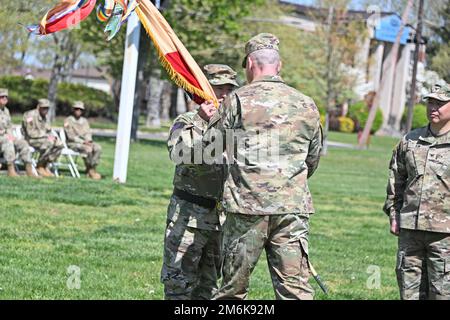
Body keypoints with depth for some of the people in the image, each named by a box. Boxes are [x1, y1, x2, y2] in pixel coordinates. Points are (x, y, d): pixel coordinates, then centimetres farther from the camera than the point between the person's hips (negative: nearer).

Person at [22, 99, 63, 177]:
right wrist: (47, 136, -21)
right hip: (30, 139, -8)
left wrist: (53, 136, -6)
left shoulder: (45, 118, 13)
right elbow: (31, 133, -22)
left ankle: (45, 165, -7)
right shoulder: (31, 115, -15)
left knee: (59, 144, -13)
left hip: (43, 139, 8)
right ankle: (39, 166, -18)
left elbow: (49, 132, 18)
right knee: (49, 143, -32)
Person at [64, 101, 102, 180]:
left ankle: (92, 169, -25)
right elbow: (71, 136, -11)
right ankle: (90, 170, -18)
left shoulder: (85, 121, 17)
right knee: (88, 149, -34)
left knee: (98, 147, -24)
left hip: (85, 142, 6)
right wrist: (83, 142, -19)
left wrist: (88, 140, -13)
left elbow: (88, 133, 11)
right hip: (73, 143, -6)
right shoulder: (68, 121, -2)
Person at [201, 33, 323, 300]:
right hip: (293, 209, 2)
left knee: (233, 288, 10)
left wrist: (213, 119, 24)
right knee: (296, 289, 0)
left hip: (247, 208, -2)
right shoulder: (306, 105, 7)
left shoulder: (238, 101, -3)